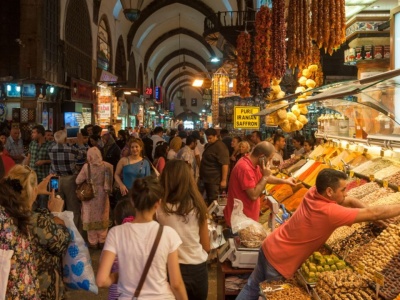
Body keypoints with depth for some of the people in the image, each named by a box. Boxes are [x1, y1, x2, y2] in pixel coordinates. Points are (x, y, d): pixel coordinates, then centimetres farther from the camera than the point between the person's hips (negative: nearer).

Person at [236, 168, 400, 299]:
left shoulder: (313, 193, -7)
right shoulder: (330, 213, -29)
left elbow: (349, 201, 5)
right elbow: (374, 214, -23)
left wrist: (375, 218, -1)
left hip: (269, 248, 8)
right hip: (280, 262, -8)